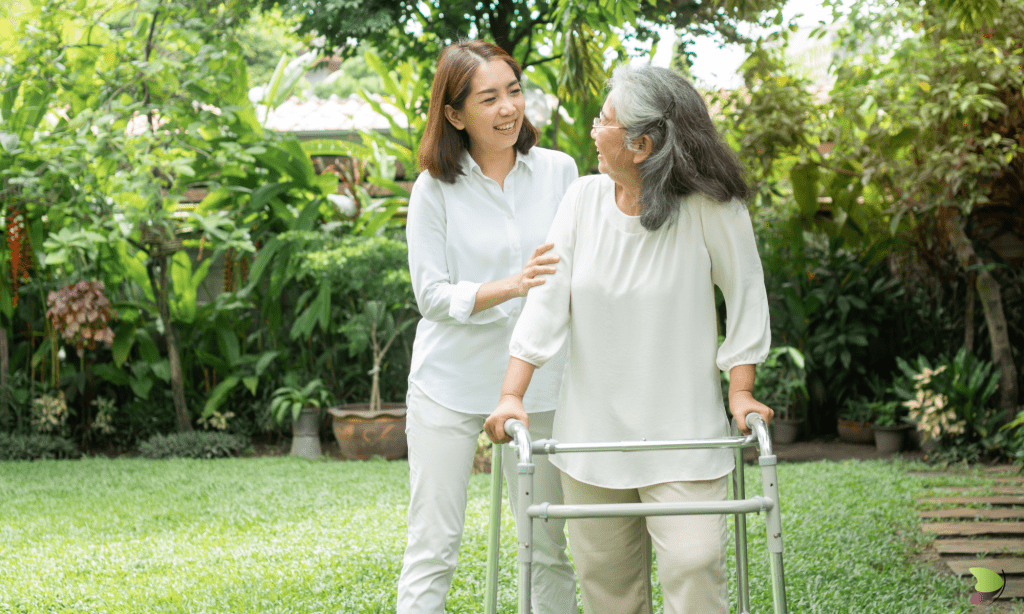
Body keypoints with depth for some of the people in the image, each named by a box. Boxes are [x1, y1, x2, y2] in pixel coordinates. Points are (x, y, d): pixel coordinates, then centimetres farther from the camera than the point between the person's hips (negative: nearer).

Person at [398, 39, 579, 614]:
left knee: (550, 546, 9)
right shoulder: (435, 189, -6)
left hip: (539, 386, 3)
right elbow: (432, 296, -7)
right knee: (433, 546, 1)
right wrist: (511, 288, -22)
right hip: (450, 386, -2)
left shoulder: (559, 170, 2)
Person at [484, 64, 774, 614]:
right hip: (591, 429, 4)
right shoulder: (583, 199, -1)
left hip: (682, 432, -4)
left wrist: (741, 392, -4)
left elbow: (745, 297, -1)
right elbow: (547, 299, -1)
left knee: (694, 566, -12)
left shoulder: (712, 208, -12)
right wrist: (512, 394, -7)